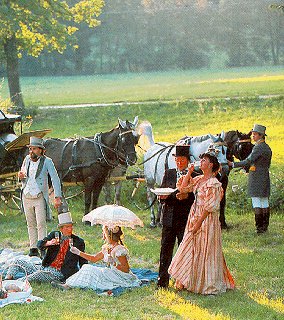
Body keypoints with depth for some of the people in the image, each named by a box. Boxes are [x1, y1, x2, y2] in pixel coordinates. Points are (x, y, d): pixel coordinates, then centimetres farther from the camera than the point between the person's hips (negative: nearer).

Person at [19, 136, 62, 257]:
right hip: (27, 196, 5)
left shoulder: (47, 161, -8)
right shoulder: (27, 159, 6)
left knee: (41, 224, -9)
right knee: (31, 224, 9)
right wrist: (21, 176, -6)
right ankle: (33, 248, 14)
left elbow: (55, 180, -10)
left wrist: (57, 197, -19)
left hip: (40, 198, -5)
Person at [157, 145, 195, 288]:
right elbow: (161, 193, 11)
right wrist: (162, 197, -11)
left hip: (185, 218, -3)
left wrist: (187, 196, -22)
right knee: (165, 248, 2)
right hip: (169, 217, 3)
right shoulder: (168, 174, 13)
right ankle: (163, 280, 7)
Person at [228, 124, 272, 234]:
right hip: (265, 177, 9)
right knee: (264, 202, 12)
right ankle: (265, 226, 16)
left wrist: (233, 164, -21)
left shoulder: (258, 147, -15)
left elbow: (249, 161, -23)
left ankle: (259, 227, -7)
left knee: (256, 203, -6)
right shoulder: (267, 148, 13)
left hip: (256, 178, -9)